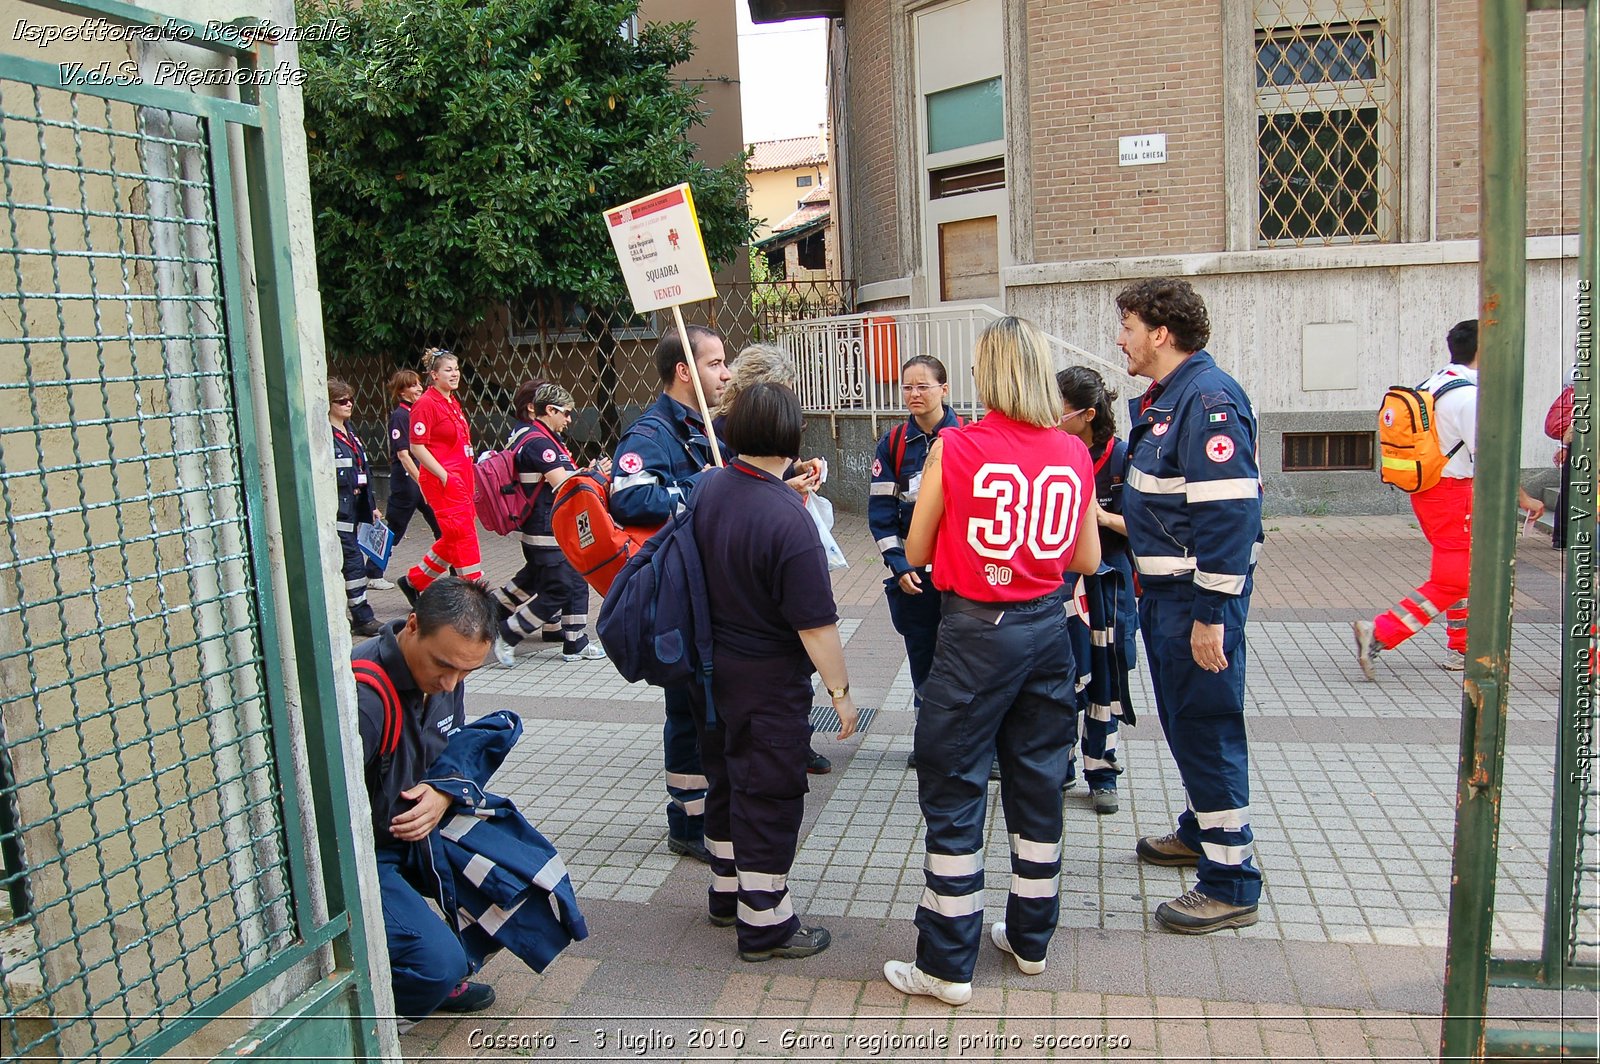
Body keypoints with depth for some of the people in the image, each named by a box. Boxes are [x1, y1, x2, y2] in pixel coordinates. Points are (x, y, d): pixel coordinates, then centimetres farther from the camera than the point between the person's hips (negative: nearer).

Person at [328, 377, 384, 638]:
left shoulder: (350, 433, 16)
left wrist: (370, 506, 19)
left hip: (354, 506, 9)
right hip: (337, 507, -9)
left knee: (340, 562, 14)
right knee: (353, 560, -8)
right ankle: (363, 618, -3)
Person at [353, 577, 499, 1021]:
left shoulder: (443, 671, -3)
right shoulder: (362, 695, -30)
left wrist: (442, 795, -11)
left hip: (415, 834, 8)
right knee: (438, 960, -23)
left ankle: (442, 978, 14)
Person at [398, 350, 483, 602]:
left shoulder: (453, 402, 16)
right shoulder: (426, 404, -10)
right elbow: (416, 447, -14)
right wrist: (444, 476, -17)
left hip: (461, 480, 9)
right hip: (442, 482, -9)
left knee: (453, 540, 13)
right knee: (464, 537, -9)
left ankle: (414, 581, 28)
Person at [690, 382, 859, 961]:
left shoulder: (707, 489, -5)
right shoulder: (789, 519, -27)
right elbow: (816, 625, -23)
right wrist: (840, 691, -12)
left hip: (712, 668, 8)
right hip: (769, 682, -7)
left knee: (725, 781, 22)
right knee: (769, 798, 6)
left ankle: (727, 892, 40)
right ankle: (765, 924, 19)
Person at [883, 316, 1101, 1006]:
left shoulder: (954, 448, -11)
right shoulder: (1074, 454, 0)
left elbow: (915, 552, -3)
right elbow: (1086, 560, 8)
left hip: (976, 632, -5)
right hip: (1047, 629, 5)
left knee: (954, 793, 5)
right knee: (1038, 783, 17)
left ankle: (947, 965, 12)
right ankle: (1030, 938, 31)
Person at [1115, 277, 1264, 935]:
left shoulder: (1209, 400, -20)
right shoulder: (1160, 398, 13)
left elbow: (1229, 513, -26)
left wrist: (1211, 614, -26)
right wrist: (1144, 563, 23)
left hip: (1197, 596, -10)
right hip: (1163, 590, 10)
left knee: (1206, 727, -3)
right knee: (1180, 720, 21)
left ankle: (1231, 884, 8)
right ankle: (1201, 830, 40)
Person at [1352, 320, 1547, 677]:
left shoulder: (1435, 383, 8)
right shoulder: (1469, 396, -19)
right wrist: (1523, 498, -9)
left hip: (1425, 487, 10)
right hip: (1451, 493, -10)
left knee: (1464, 571, 21)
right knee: (1451, 581, -5)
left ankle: (1460, 650, 29)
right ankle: (1377, 635, -11)